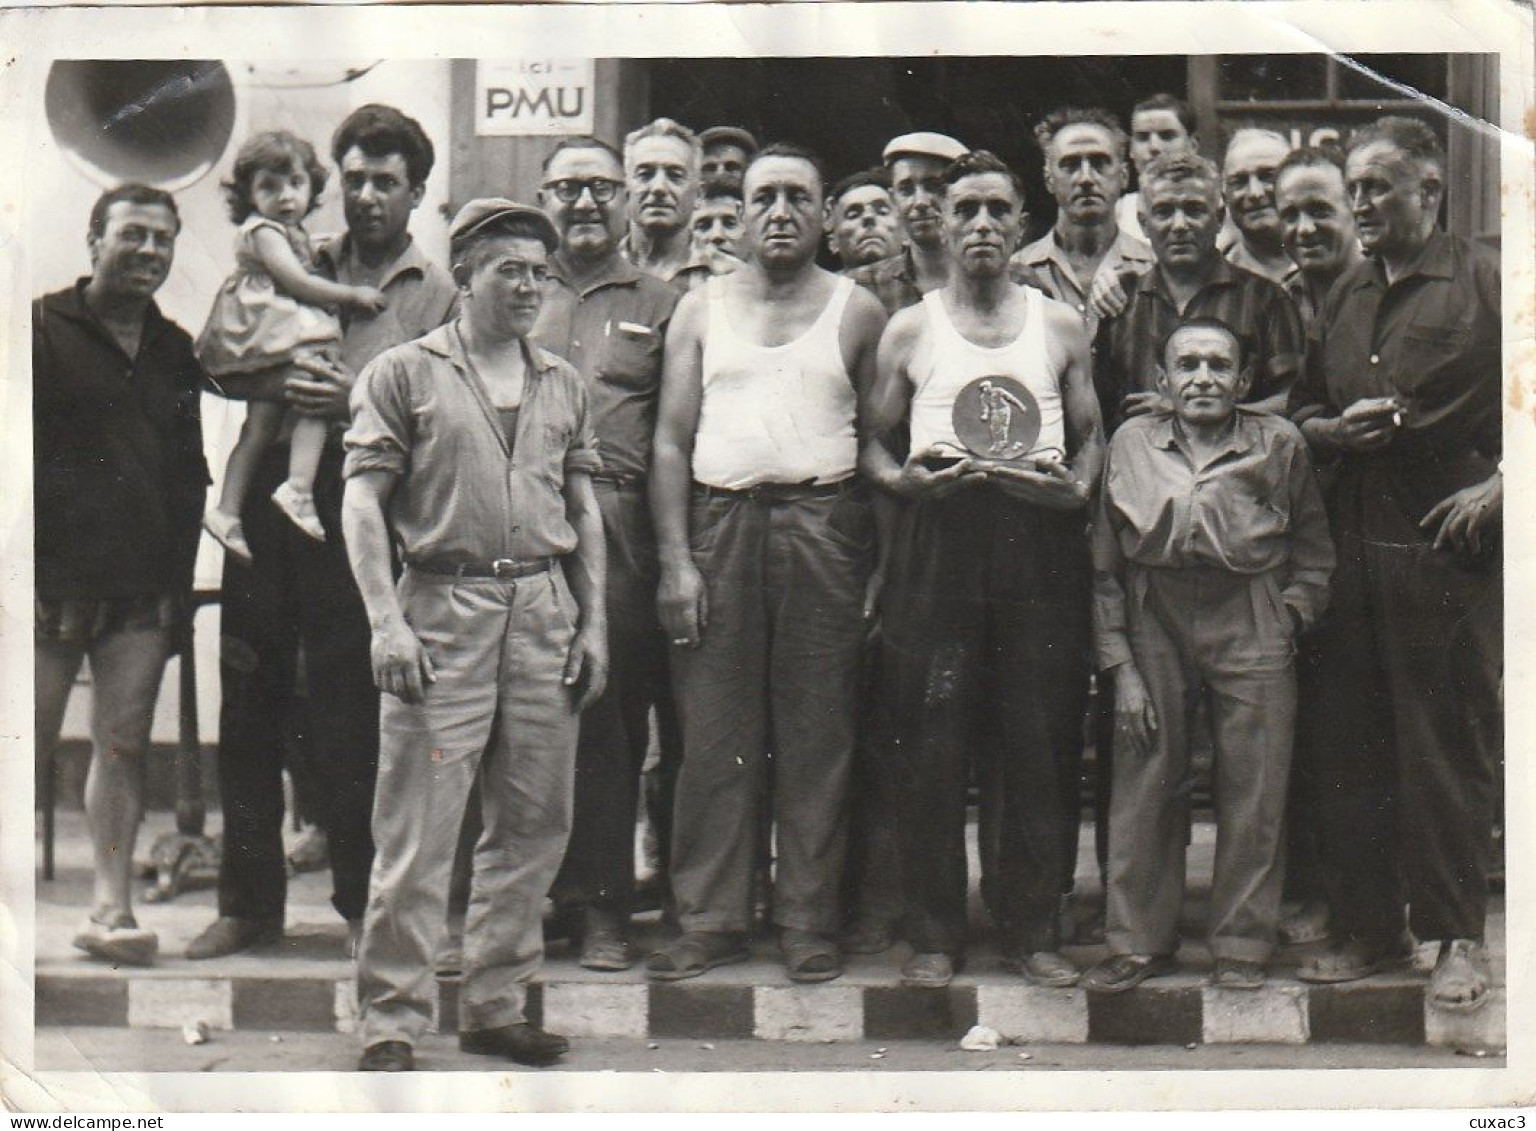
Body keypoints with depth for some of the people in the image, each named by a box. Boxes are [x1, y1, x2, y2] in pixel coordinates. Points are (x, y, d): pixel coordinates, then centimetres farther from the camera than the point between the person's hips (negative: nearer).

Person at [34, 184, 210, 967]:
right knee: (29, 742, -2)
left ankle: (111, 910, 7)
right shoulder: (44, 330, 0)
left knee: (124, 747, 3)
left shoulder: (174, 351, 15)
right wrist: (24, 573, -11)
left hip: (143, 592, 4)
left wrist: (180, 582, 11)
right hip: (54, 583, -4)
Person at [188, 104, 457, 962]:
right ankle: (251, 899, 16)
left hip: (355, 508, -3)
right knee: (249, 697, 6)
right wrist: (276, 385, -10)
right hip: (266, 492, 3)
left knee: (345, 713, -1)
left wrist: (357, 402, -17)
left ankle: (362, 898, 14)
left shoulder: (437, 294, 8)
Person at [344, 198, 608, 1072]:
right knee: (419, 828, -5)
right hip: (444, 606, -4)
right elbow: (362, 502, -2)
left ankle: (496, 1005, 19)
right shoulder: (405, 374, 3)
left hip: (545, 610, 5)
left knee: (533, 821, 7)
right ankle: (392, 1022, 3)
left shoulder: (564, 385, 16)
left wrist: (593, 622, 10)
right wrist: (387, 620, -12)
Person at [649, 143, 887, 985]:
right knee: (713, 734, 1)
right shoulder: (701, 309, 13)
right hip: (718, 523, 1)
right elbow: (671, 441, 8)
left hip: (824, 524, -1)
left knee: (818, 735, 1)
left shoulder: (857, 312, 9)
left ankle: (810, 922, 10)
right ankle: (709, 920, 9)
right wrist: (675, 560, -2)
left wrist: (876, 562, -5)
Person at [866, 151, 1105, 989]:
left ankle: (1033, 927, 12)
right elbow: (872, 441, 12)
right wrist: (905, 477, -9)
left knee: (1039, 742, 0)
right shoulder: (909, 331, 11)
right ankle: (934, 934, 7)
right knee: (932, 746, -2)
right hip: (936, 540, -1)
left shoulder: (1060, 326, 14)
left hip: (1039, 540, 1)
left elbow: (1092, 434, 17)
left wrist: (1077, 484, -4)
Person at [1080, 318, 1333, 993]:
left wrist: (1290, 616, -2)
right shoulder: (1130, 444, 4)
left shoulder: (1279, 443, 3)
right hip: (1153, 620, 1)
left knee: (1253, 791, 0)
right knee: (1144, 787, 4)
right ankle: (1139, 943, 16)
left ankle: (1242, 946, 14)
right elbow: (1105, 567, 6)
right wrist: (1120, 665, 1)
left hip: (1249, 622, -1)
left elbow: (1314, 550, 13)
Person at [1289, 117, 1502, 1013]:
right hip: (1353, 551, 6)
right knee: (1349, 745, 8)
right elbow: (1304, 411, 25)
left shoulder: (1485, 285, 0)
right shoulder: (1344, 299, 18)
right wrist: (1339, 430, 4)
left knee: (1450, 746, -1)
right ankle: (1369, 929, 18)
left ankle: (1458, 937, 9)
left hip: (1449, 548, -6)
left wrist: (1497, 486, -13)